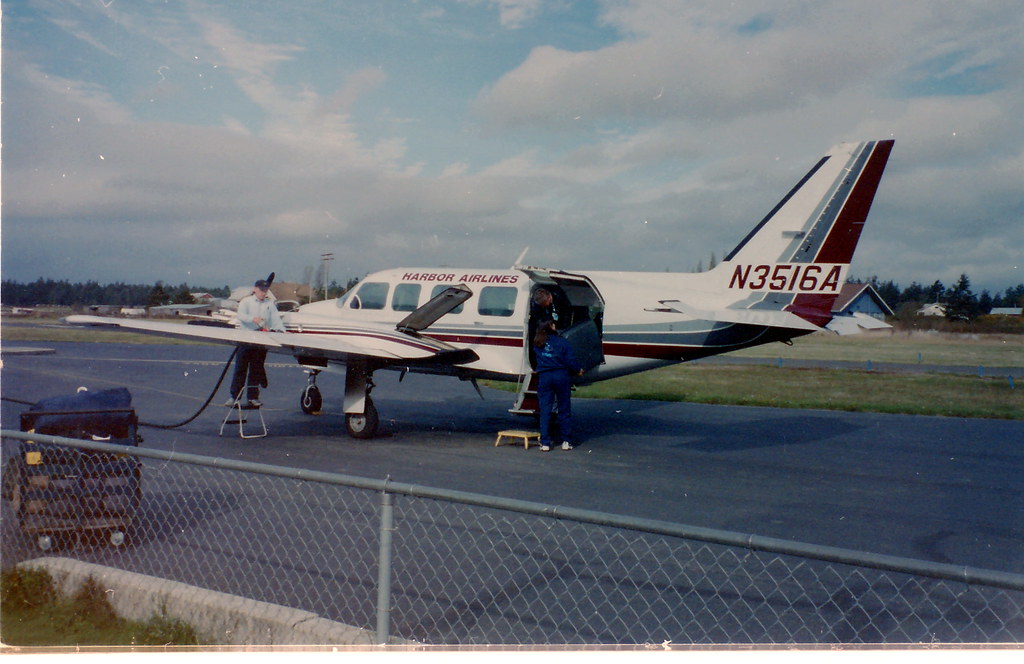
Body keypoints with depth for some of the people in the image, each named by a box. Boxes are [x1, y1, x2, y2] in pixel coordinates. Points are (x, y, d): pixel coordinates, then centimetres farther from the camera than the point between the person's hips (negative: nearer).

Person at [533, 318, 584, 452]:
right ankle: (565, 441, 11)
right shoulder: (562, 342, -7)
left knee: (545, 410, 4)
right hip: (561, 376, -2)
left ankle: (545, 443, 2)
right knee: (564, 409, 8)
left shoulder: (537, 344, 1)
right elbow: (571, 360, -9)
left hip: (544, 377, 2)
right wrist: (578, 370, 8)